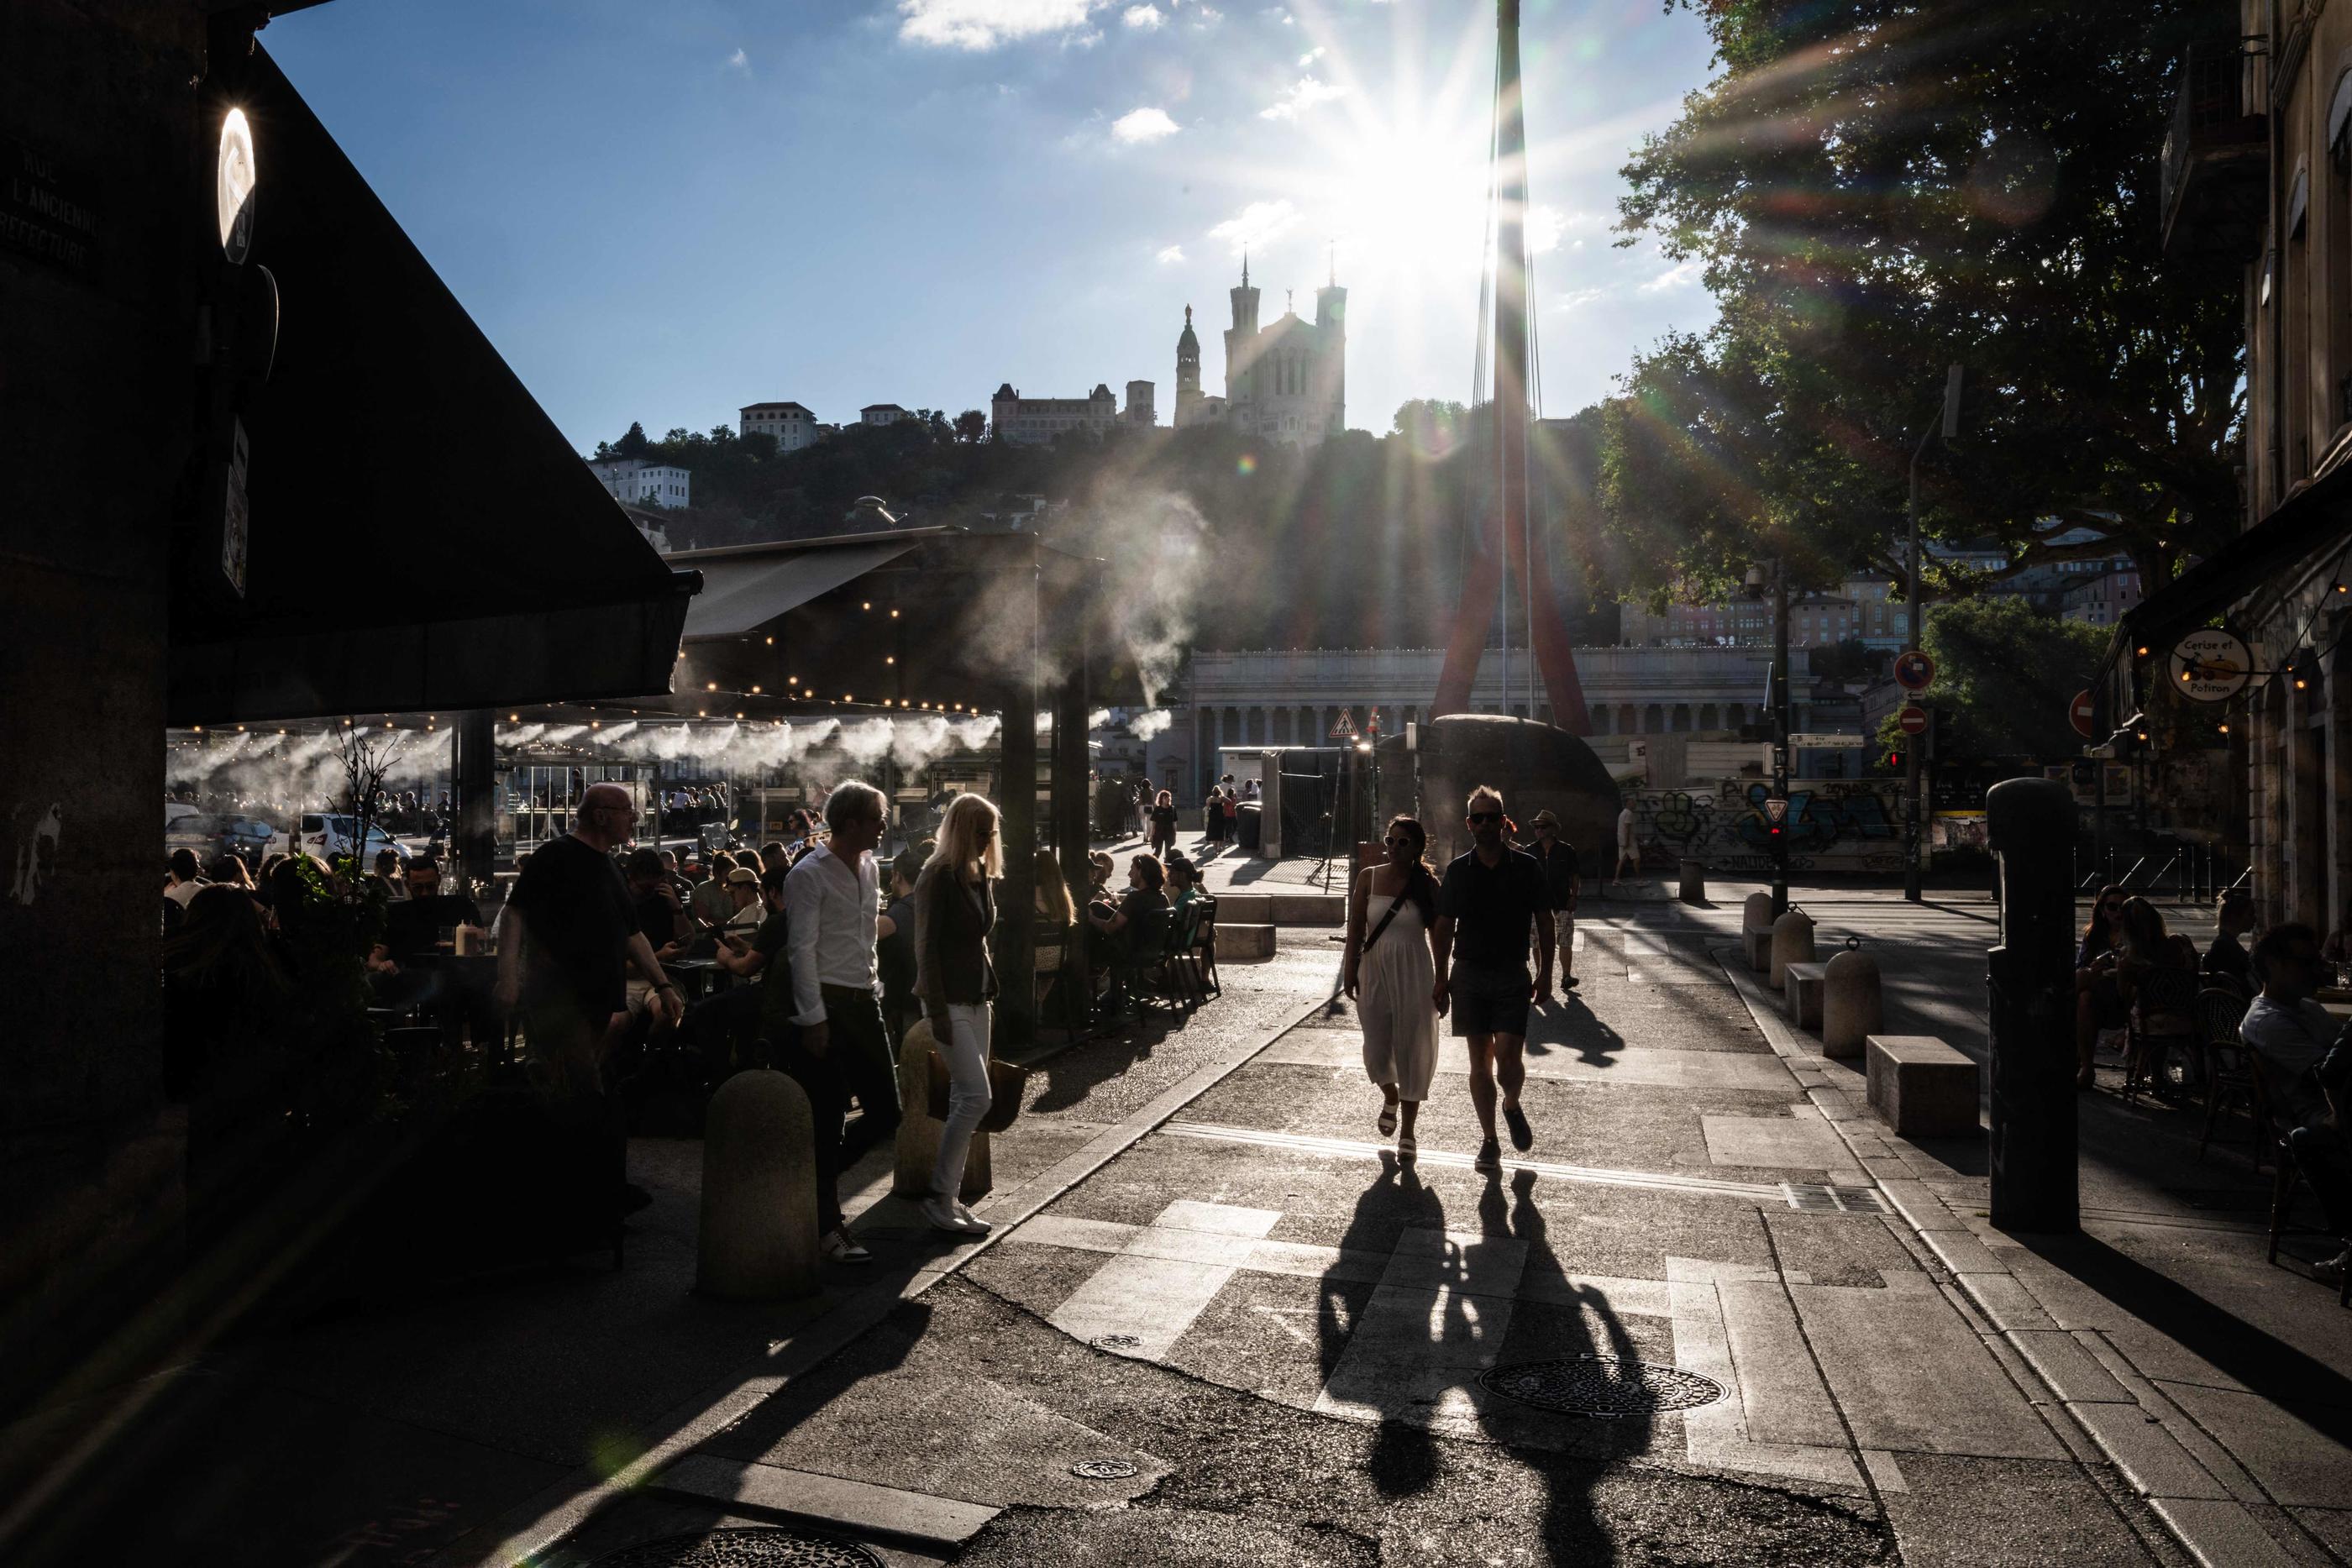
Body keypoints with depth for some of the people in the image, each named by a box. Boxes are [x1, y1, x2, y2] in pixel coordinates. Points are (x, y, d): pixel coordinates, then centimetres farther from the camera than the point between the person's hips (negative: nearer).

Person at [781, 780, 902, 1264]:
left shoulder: (869, 868, 13)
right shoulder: (809, 875, -11)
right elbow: (802, 949, -15)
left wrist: (871, 992, 16)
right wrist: (813, 1018, -18)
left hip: (863, 1002, 8)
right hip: (826, 1007, -8)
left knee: (885, 1111, 7)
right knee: (827, 1120, 1)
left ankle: (819, 1173, 31)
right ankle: (829, 1228, 14)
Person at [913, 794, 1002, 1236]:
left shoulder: (980, 876, 12)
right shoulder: (939, 876, -13)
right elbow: (927, 947, -16)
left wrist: (989, 989, 12)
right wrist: (938, 1011, -19)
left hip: (976, 999, 8)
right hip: (950, 1000, -8)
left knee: (963, 1100, 9)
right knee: (976, 1097, -12)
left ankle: (951, 1198, 16)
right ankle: (939, 1196, -2)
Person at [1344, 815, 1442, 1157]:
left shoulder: (1428, 885, -3)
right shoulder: (1369, 878, 1)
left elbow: (1437, 936, 1)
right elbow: (1355, 928, 4)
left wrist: (1441, 981, 0)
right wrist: (1350, 970, 0)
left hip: (1414, 973, -1)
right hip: (1375, 969, 1)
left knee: (1412, 1049, 3)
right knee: (1376, 1048, 0)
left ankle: (1407, 1132, 16)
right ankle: (1390, 1098, 36)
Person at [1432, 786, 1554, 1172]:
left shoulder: (1526, 867, -2)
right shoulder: (1458, 870, 2)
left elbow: (1543, 922, 5)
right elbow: (1445, 927, 7)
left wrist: (1545, 973, 1)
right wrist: (1441, 980, 5)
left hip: (1512, 976, -1)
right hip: (1469, 974, 2)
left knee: (1508, 1059, -10)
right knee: (1480, 1063, 6)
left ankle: (1512, 1105, 22)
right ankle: (1489, 1141, 17)